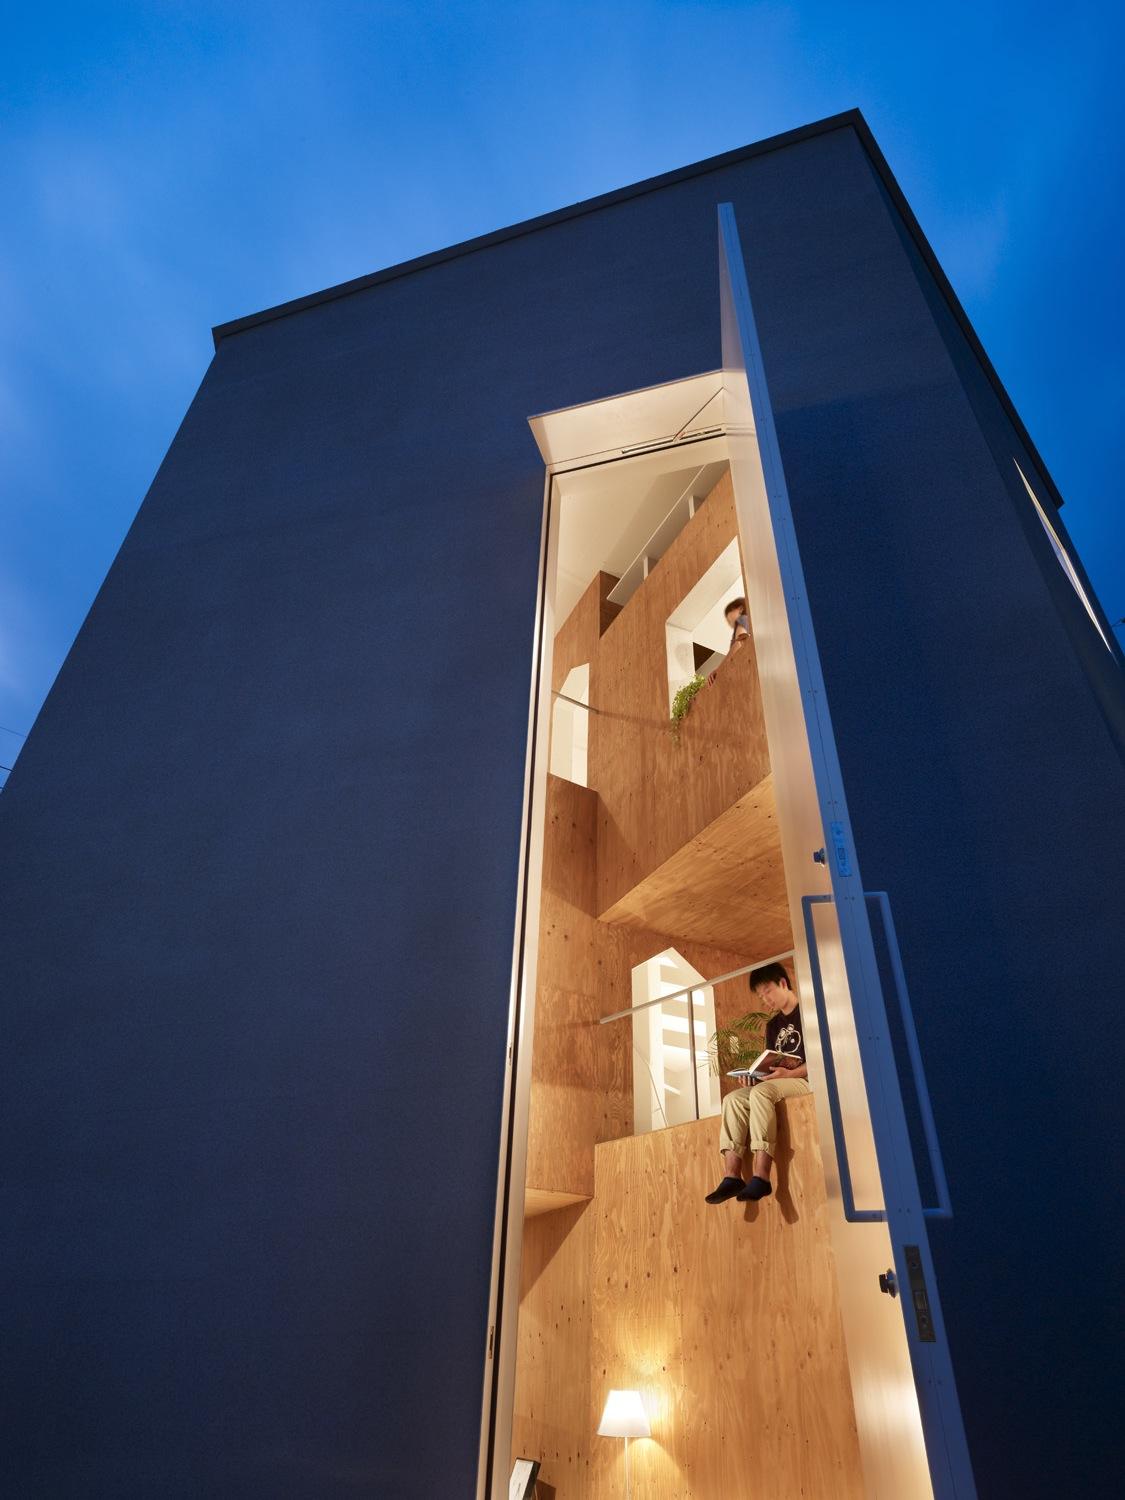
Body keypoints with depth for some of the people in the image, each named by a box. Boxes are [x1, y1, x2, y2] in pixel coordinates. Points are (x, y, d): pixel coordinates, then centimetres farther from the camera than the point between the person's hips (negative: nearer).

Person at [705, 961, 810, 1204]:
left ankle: (760, 1178, -38)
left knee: (761, 1092, -34)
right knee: (733, 1099, -14)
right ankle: (732, 1177, -26)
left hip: (806, 1081, -8)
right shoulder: (773, 1025, 20)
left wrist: (791, 1073, -25)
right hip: (777, 1084, 8)